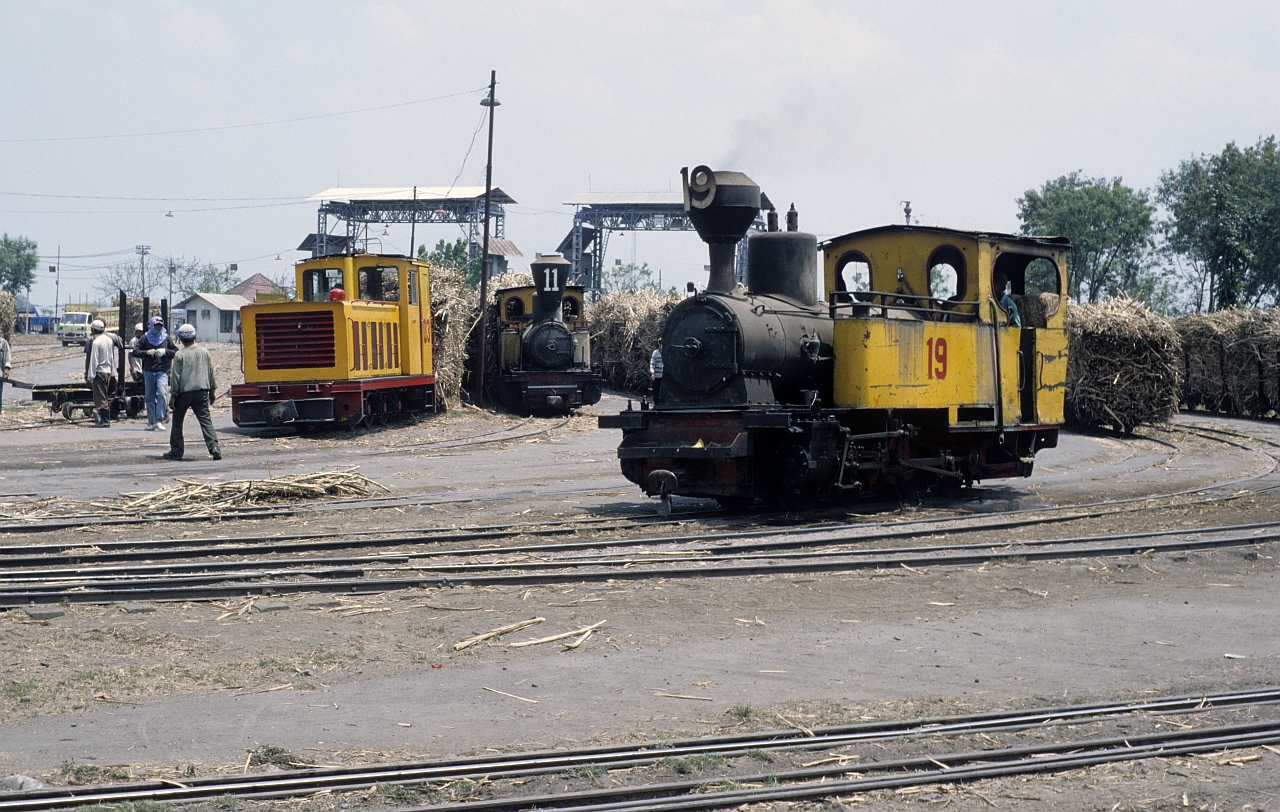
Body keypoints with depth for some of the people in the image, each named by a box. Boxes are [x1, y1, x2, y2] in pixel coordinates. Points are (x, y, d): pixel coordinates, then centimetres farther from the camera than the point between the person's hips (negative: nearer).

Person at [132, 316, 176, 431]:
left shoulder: (167, 338, 10)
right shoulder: (145, 338, 9)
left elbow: (176, 352, 11)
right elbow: (135, 352, 5)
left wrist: (165, 351, -6)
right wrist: (147, 352, -11)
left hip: (162, 371, -2)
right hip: (148, 371, 2)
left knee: (162, 393, -19)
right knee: (149, 397, 3)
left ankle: (159, 420, -17)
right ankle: (151, 422, 8)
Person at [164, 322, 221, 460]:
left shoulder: (180, 355, -6)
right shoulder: (204, 352, 6)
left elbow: (176, 376, -6)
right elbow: (211, 373, 11)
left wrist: (173, 395, -2)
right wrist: (213, 390, 20)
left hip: (184, 392, -3)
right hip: (202, 391, 3)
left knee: (177, 422, 11)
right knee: (206, 420, -2)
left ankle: (176, 451, 15)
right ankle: (214, 447, -19)